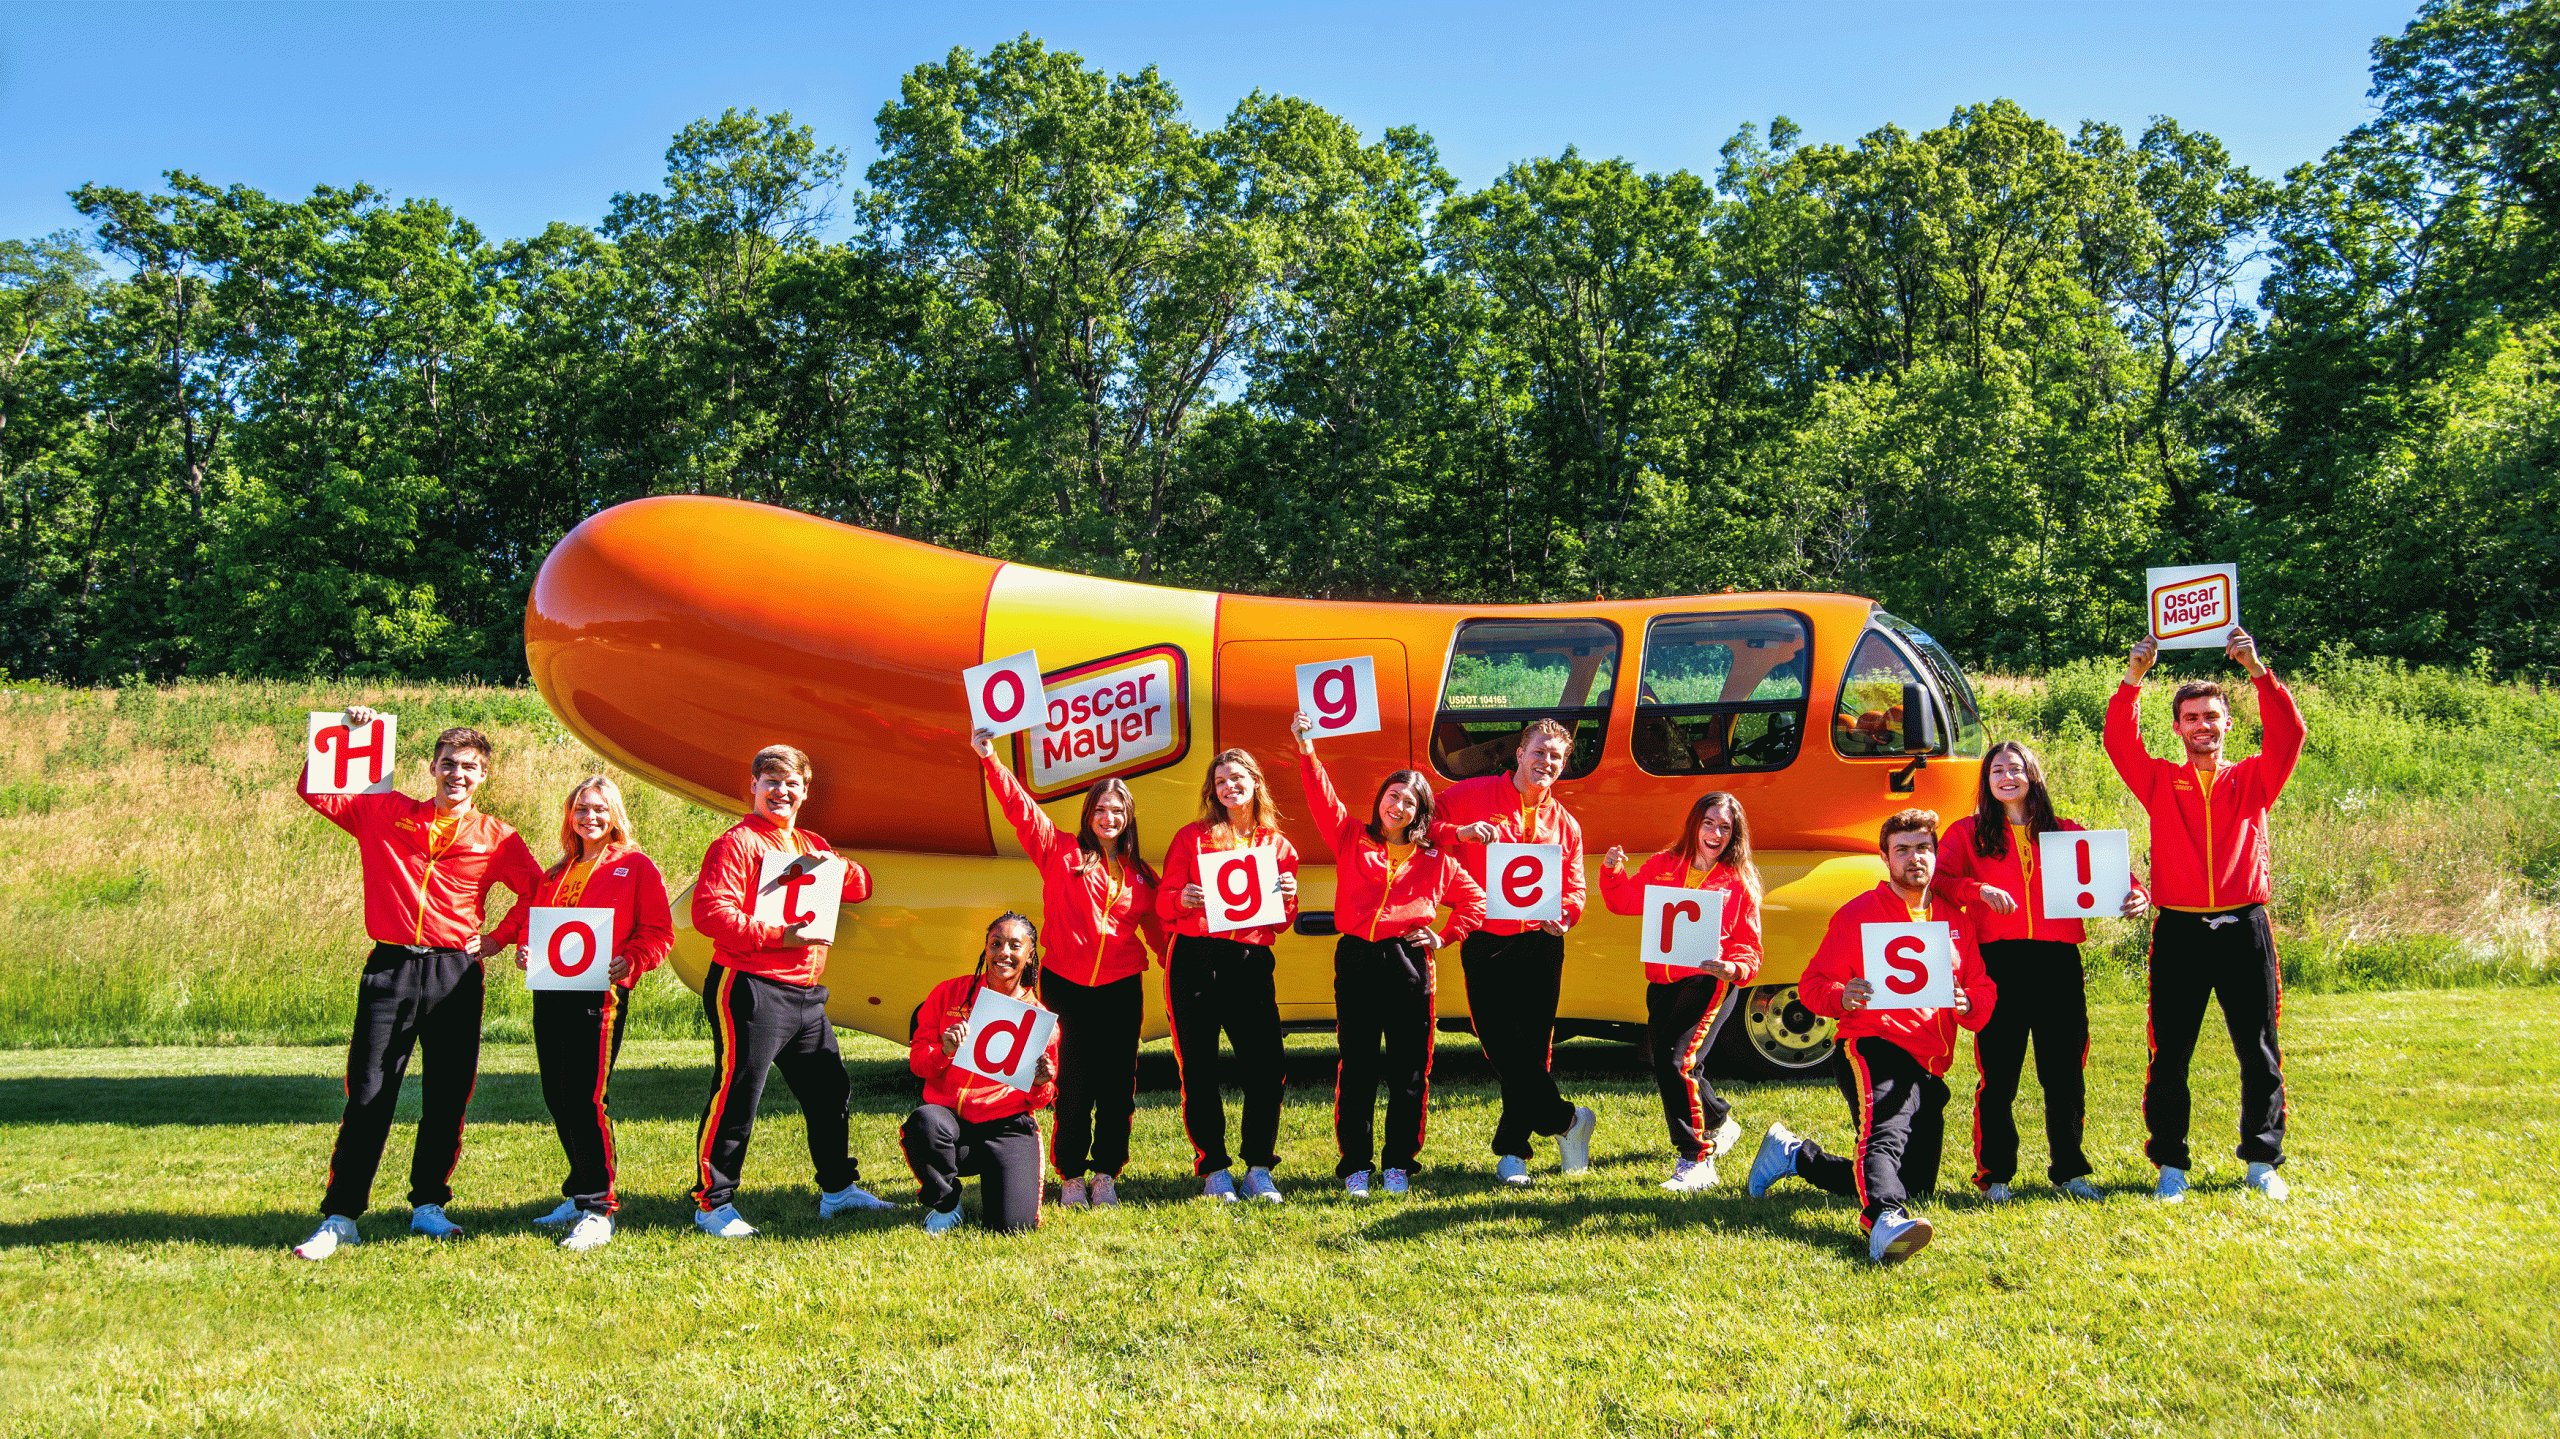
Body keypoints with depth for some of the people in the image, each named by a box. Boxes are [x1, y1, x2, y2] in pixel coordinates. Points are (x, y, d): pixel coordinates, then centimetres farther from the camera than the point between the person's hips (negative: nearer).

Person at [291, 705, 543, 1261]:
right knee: (368, 1095, -2)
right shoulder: (384, 813, 9)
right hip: (390, 968, -1)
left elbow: (539, 892, 12)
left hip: (457, 974, 1)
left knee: (448, 1096, 6)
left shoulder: (498, 838, 7)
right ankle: (339, 1217, 5)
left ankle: (428, 1205, 21)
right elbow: (313, 790, 12)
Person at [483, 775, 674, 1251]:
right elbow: (528, 919, 22)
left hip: (600, 993, -6)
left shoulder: (636, 867, 4)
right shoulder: (555, 874, 22)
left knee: (585, 1099, -12)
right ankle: (581, 1195, 23)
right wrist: (524, 951, 0)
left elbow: (659, 933, -1)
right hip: (549, 994, 6)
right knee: (558, 1099, 8)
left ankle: (599, 1211, -5)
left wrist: (630, 961, -19)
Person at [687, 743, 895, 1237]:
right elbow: (710, 913, -17)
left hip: (807, 994, 8)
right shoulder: (737, 843, -6)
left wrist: (832, 865, -2)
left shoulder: (812, 845, 18)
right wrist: (779, 936, -21)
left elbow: (862, 890, 19)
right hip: (750, 989, -8)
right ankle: (712, 1203, 6)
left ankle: (839, 1187, 28)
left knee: (831, 1091, 14)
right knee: (736, 1099, -5)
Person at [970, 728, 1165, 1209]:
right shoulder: (1061, 853, 3)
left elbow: (1158, 930, 17)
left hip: (1121, 988, 3)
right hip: (1067, 984, -2)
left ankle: (1106, 1174, 16)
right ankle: (1071, 1176, 13)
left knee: (1117, 1083, 4)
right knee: (1074, 1083, 0)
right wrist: (991, 760, -16)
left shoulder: (1141, 875, 12)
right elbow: (1021, 809, -6)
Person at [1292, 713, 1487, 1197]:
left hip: (1409, 966, 1)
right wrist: (1307, 749, -15)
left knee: (1409, 1070, 4)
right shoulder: (1351, 840, 10)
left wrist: (1445, 938, 7)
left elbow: (1475, 899, 20)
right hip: (1356, 961, -1)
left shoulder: (1435, 861, 12)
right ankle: (1356, 1166, 11)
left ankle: (1399, 1164, 16)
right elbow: (1322, 797, -2)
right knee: (1356, 1067, 2)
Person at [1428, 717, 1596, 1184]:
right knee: (1502, 1047, -7)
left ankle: (1511, 1149, 17)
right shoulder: (1473, 796, 2)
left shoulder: (1564, 823, 13)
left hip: (1541, 944, 3)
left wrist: (1565, 913, -7)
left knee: (1534, 1050, 4)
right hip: (1485, 944, -3)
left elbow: (1574, 888, 16)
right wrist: (1459, 832, -18)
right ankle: (1567, 1119, 12)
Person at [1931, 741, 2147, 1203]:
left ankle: (2068, 1169, 22)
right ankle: (1994, 1173, 12)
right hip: (1999, 962, -2)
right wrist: (1978, 890, -20)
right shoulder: (1968, 832, 9)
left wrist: (2136, 896, -11)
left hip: (2059, 962, 2)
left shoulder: (2067, 832, 14)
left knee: (2065, 1074, 7)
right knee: (1998, 1074, 0)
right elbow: (1937, 878, -3)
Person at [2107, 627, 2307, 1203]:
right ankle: (2171, 1165, 12)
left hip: (2244, 929, 1)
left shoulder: (2253, 780, 9)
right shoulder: (2160, 782, 8)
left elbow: (2289, 733, -5)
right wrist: (2134, 676, -16)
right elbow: (2119, 741, -6)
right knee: (2169, 1054, 1)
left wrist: (2258, 670, -15)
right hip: (2180, 932, 0)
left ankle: (2262, 1160, 21)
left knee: (2259, 1051, 7)